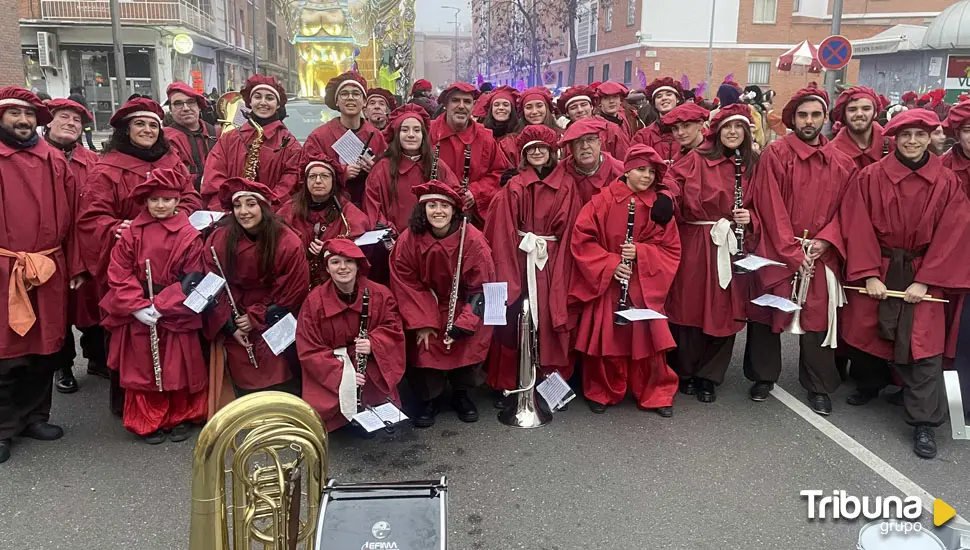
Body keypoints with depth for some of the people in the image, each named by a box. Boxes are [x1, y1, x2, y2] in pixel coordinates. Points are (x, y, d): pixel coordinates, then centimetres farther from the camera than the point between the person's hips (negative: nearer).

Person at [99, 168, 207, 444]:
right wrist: (138, 307, -13)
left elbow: (192, 279, -8)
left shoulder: (189, 235, -6)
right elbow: (118, 273, -3)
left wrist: (161, 305, -16)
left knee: (178, 368, 7)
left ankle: (179, 418, 24)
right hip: (137, 314, 2)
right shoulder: (132, 232, 0)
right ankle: (147, 421, 22)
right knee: (142, 368, 8)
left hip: (175, 315, -1)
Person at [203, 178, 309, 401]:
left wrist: (256, 318, -11)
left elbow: (293, 293, -9)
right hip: (236, 329, 2)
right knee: (244, 389, 7)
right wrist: (229, 326, -13)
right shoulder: (218, 240, -9)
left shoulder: (288, 243, -15)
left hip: (276, 329, -2)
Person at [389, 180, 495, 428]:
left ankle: (461, 394, 8)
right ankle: (428, 397, 9)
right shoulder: (409, 239, -15)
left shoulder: (472, 239, -20)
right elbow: (406, 284, -9)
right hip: (425, 305, 1)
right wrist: (422, 322, -17)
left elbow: (481, 287, -15)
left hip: (463, 306, 0)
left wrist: (462, 325, -20)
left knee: (472, 339, -20)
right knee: (422, 343, -19)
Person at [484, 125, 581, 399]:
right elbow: (504, 230, 0)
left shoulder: (566, 186, 5)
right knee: (516, 319, -3)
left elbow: (570, 228, 4)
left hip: (554, 262, 1)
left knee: (552, 316, 0)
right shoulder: (514, 186, 3)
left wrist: (562, 263, -3)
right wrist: (506, 261, -9)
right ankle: (511, 382, 9)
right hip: (519, 258, -1)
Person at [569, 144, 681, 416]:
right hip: (606, 283, -1)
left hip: (645, 286, 2)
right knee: (606, 338, 4)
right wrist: (610, 264, -15)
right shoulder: (603, 201, -6)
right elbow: (581, 239, -7)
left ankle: (656, 394, 18)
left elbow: (671, 249, 2)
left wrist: (640, 252, -14)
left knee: (648, 339, 0)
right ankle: (602, 392, 24)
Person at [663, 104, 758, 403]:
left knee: (725, 312, 5)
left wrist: (749, 217, -5)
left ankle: (709, 377, 20)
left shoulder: (752, 165, 9)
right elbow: (670, 182, -8)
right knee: (690, 308, 3)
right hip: (695, 244, -3)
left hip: (732, 246, 3)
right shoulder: (696, 158, -2)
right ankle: (685, 372, 22)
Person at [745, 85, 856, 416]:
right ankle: (763, 376, 24)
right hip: (777, 252, -2)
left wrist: (824, 241, -11)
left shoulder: (841, 164, 8)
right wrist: (793, 251, -13)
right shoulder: (775, 155, -4)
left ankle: (819, 386, 19)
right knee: (768, 315, 7)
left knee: (818, 318, 5)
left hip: (821, 254, 3)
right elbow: (771, 207, -9)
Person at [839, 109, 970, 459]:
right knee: (873, 333, 8)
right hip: (877, 269, 0)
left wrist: (924, 281, -9)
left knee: (924, 345, -8)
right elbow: (858, 228, -7)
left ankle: (924, 422, 0)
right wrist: (870, 275, -13)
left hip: (922, 273, 0)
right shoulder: (870, 178, -5)